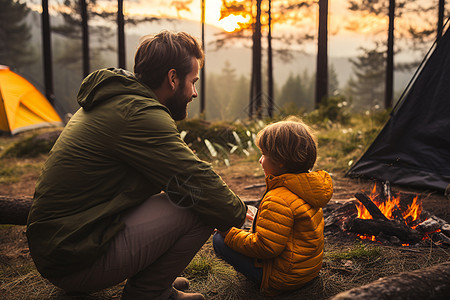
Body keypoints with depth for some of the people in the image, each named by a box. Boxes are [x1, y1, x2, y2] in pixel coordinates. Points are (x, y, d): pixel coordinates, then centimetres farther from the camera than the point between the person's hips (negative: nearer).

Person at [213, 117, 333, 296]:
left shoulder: (278, 201, -30)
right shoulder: (308, 187, 2)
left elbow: (265, 247, -28)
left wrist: (230, 233, -16)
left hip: (283, 279, -10)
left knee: (219, 240, -8)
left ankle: (262, 281, 0)